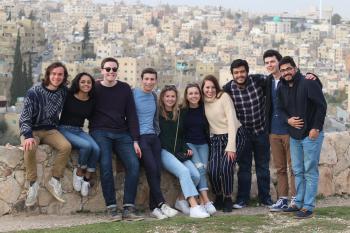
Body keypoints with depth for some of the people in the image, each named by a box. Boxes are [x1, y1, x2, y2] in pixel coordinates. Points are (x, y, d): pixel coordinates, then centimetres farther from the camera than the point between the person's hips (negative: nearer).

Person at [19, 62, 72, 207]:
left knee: (66, 146, -29)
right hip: (31, 130, -4)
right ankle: (33, 184, -22)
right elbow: (25, 117, -16)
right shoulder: (34, 92, -13)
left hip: (50, 130, 4)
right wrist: (28, 136, -30)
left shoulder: (63, 91, 0)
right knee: (30, 148, -38)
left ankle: (53, 181, -14)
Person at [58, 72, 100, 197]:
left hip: (79, 131, 4)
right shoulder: (68, 96, -7)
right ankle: (79, 172, -8)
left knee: (96, 149, -25)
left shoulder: (91, 101, 5)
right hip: (64, 129, -4)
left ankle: (87, 179, -12)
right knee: (86, 145, -32)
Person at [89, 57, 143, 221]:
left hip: (122, 133, 2)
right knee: (106, 166, -24)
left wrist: (135, 140, 1)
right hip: (100, 132, -2)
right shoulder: (94, 89, 6)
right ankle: (111, 208, -20)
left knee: (134, 165, -18)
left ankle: (129, 208, -17)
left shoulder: (125, 89, 11)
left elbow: (131, 115, 8)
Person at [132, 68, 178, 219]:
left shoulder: (154, 96, 16)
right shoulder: (133, 94, -3)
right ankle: (161, 204, -15)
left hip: (153, 137, 6)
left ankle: (154, 207, -3)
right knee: (152, 169, -18)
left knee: (157, 170, -7)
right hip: (140, 137, -6)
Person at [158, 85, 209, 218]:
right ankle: (194, 207, -36)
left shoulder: (179, 115, 20)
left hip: (179, 153, 6)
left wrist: (186, 149, 11)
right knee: (184, 171, -30)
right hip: (164, 152, -6)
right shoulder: (158, 114, 3)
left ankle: (181, 201, 1)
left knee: (196, 175, -18)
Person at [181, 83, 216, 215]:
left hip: (203, 144, 3)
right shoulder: (182, 111, 1)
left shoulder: (204, 109, 7)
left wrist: (209, 143, 8)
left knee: (203, 167, -21)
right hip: (188, 143, -2)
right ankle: (206, 201, -33)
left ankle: (201, 203, -27)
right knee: (199, 167, -24)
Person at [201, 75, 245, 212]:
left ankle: (228, 199, -1)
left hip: (234, 135, -4)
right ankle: (218, 198, 11)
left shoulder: (224, 97, -10)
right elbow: (207, 123, 9)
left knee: (226, 167, -21)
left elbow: (232, 121, -15)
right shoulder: (204, 102, 6)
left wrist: (231, 147, -20)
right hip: (216, 138, 4)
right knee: (212, 169, -13)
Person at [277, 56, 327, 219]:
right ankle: (299, 203, 20)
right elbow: (281, 108, 16)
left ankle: (308, 207, -1)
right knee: (298, 171, 12)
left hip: (311, 134, -7)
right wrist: (288, 119, -5)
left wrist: (316, 128, -17)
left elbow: (322, 106, -14)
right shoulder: (282, 88, 7)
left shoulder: (308, 84, -13)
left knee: (310, 171, -4)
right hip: (294, 135, 7)